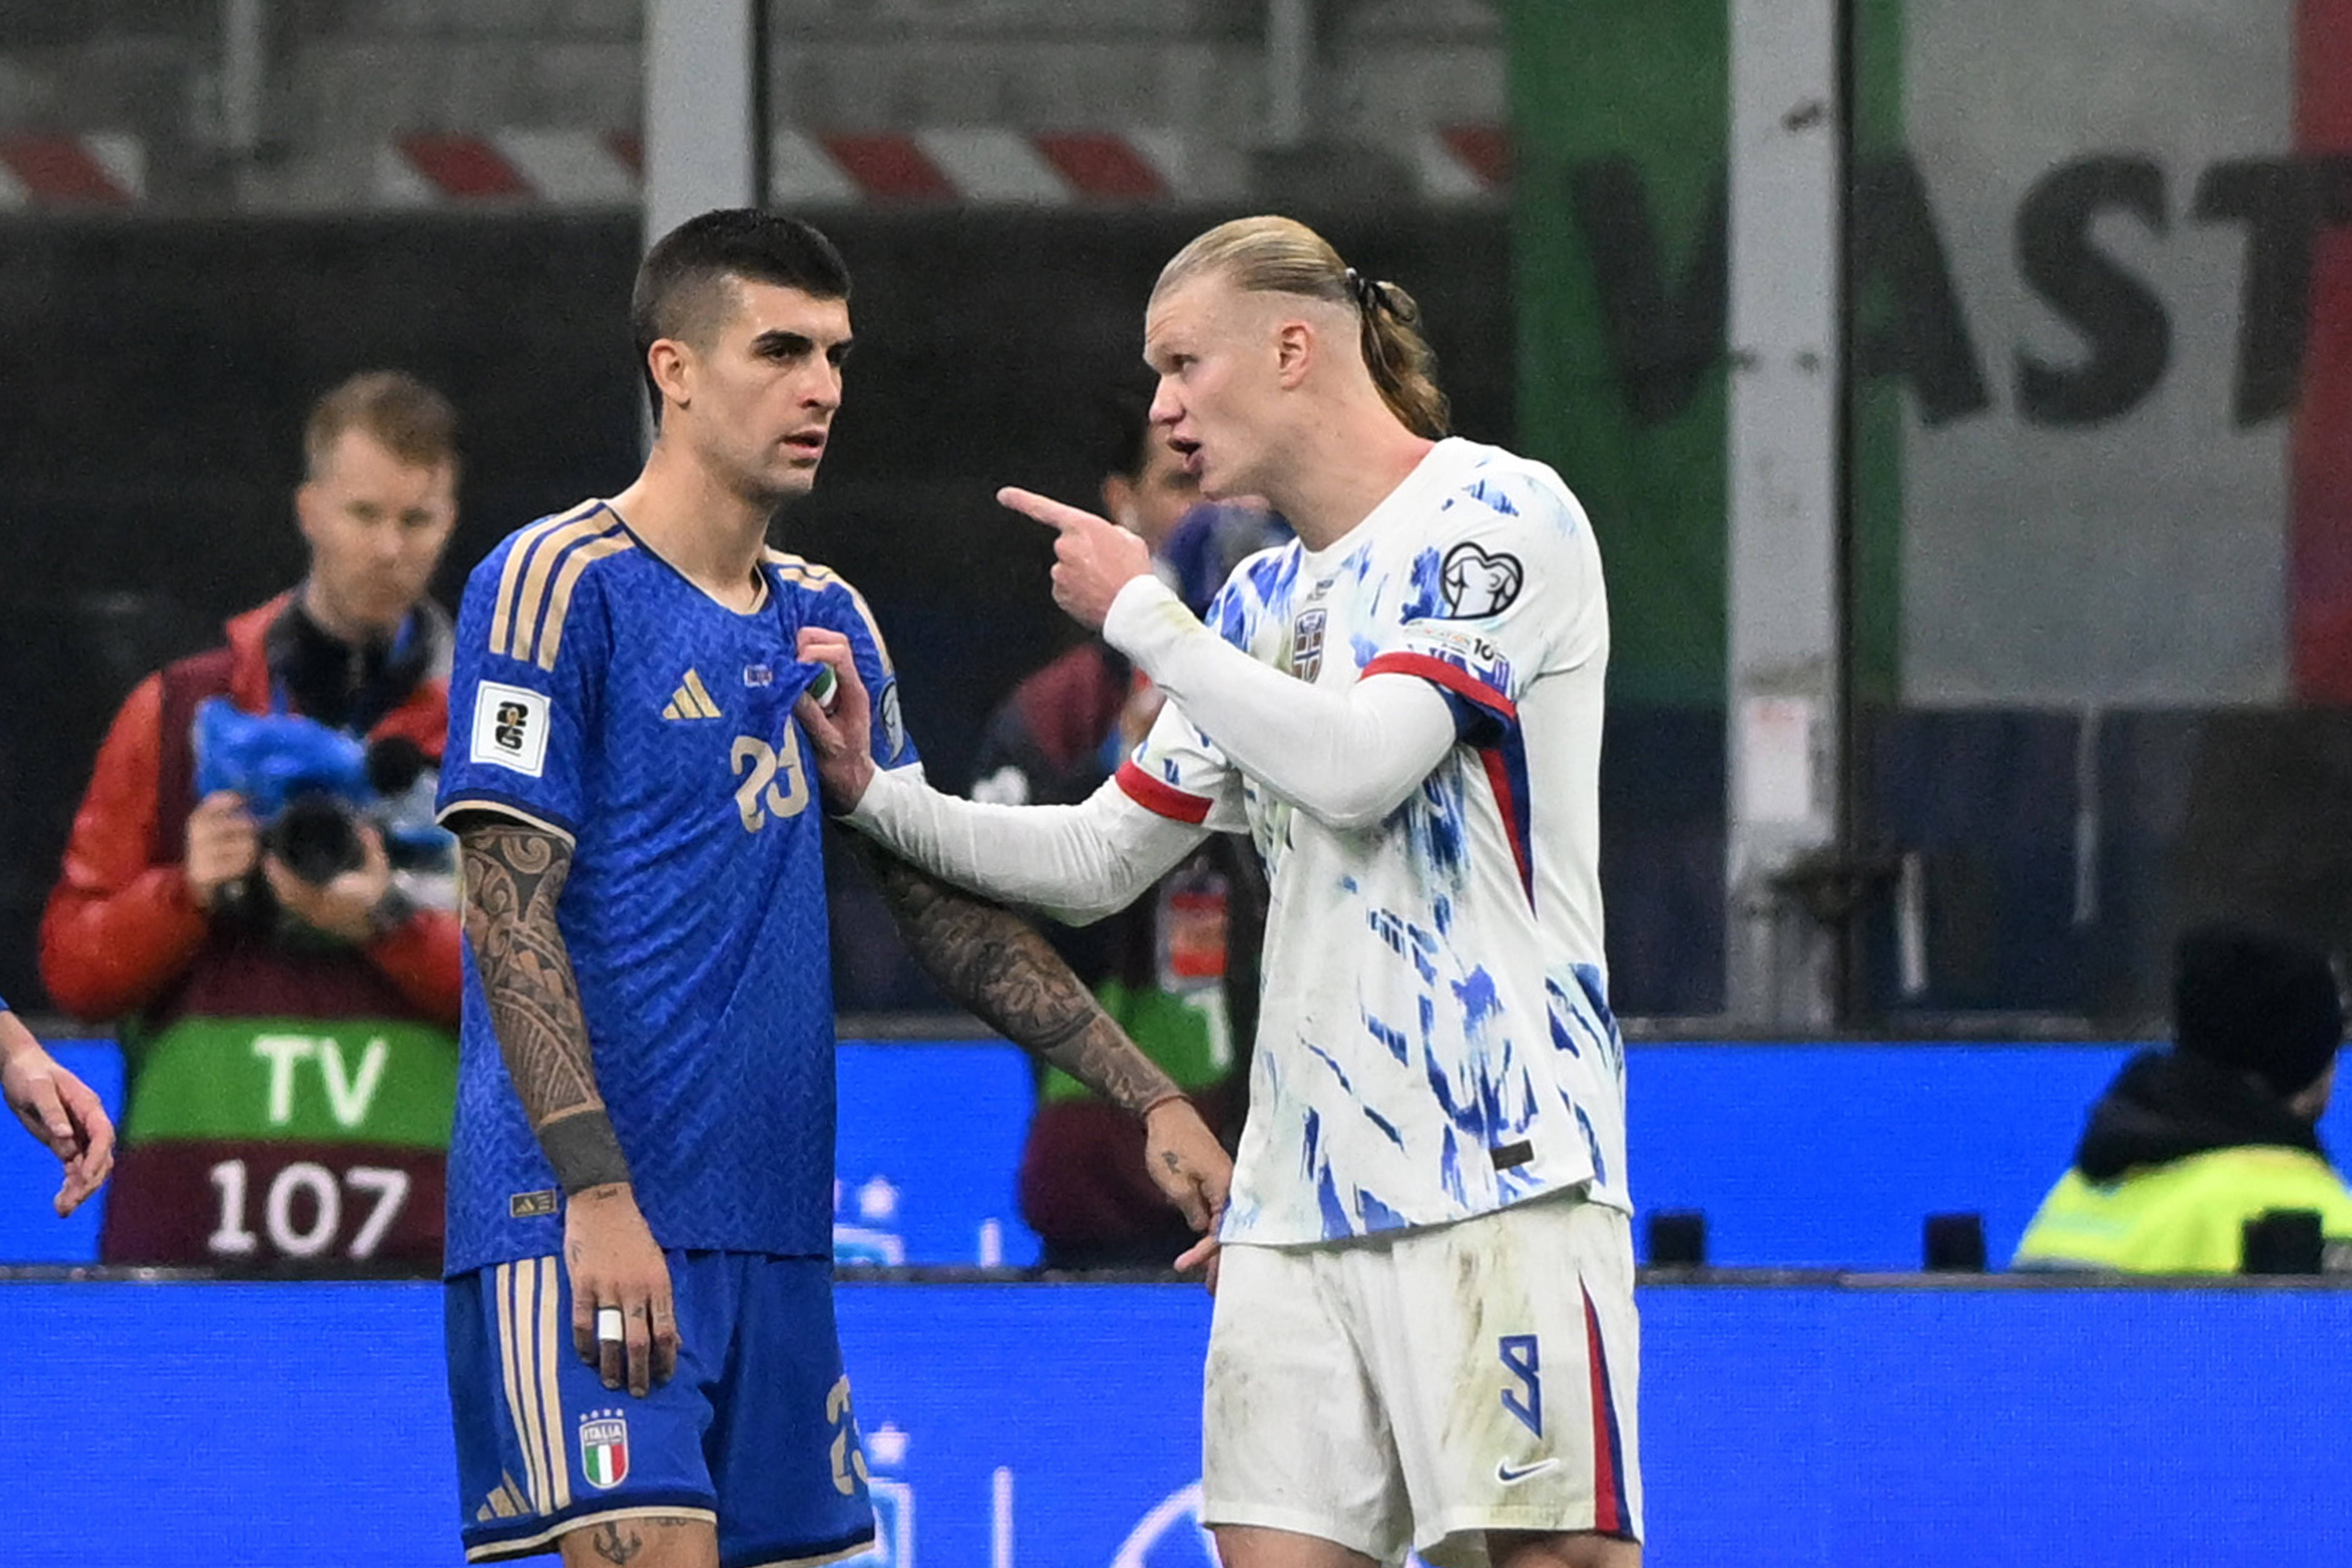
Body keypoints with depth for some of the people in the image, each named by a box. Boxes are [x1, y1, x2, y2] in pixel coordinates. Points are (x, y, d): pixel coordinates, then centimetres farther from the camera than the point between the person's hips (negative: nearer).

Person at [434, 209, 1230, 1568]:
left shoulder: (830, 622, 17)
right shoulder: (560, 585, -6)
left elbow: (941, 898, 23)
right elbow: (511, 909, -12)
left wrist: (1148, 1094, 15)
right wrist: (598, 1196, -21)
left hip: (774, 1235, 7)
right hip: (586, 1218, -7)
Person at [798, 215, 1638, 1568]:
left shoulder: (1501, 514, -4)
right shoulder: (1264, 601, 20)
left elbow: (1357, 767, -18)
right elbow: (1096, 863, 25)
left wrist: (1140, 610, -6)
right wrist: (871, 795, 12)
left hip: (1497, 1173, -7)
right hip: (1300, 1192, 7)